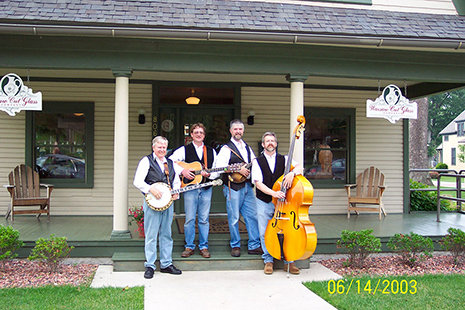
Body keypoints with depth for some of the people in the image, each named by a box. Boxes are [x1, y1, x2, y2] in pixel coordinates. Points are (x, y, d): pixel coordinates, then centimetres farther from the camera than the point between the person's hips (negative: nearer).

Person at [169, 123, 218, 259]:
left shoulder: (211, 151, 12)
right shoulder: (184, 150, 4)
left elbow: (216, 171, 10)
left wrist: (208, 174, -10)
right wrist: (182, 171, -15)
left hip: (206, 188, 2)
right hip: (190, 188, -2)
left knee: (204, 219, 5)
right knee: (190, 219, 0)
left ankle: (204, 246, 15)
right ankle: (189, 247, 12)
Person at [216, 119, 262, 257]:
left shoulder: (247, 148, 17)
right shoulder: (226, 149, -4)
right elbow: (220, 167, -16)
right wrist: (239, 170, -18)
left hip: (247, 186, 6)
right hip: (233, 187, -6)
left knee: (253, 216, 6)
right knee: (234, 218, 0)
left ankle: (254, 246, 15)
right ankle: (235, 246, 15)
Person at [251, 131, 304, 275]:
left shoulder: (284, 159, 8)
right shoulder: (258, 162, 3)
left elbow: (299, 167, -6)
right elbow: (258, 183, -8)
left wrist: (292, 172, -28)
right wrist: (273, 193, -22)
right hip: (263, 203, 0)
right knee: (264, 233, 1)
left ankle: (288, 262, 10)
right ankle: (268, 261, 16)